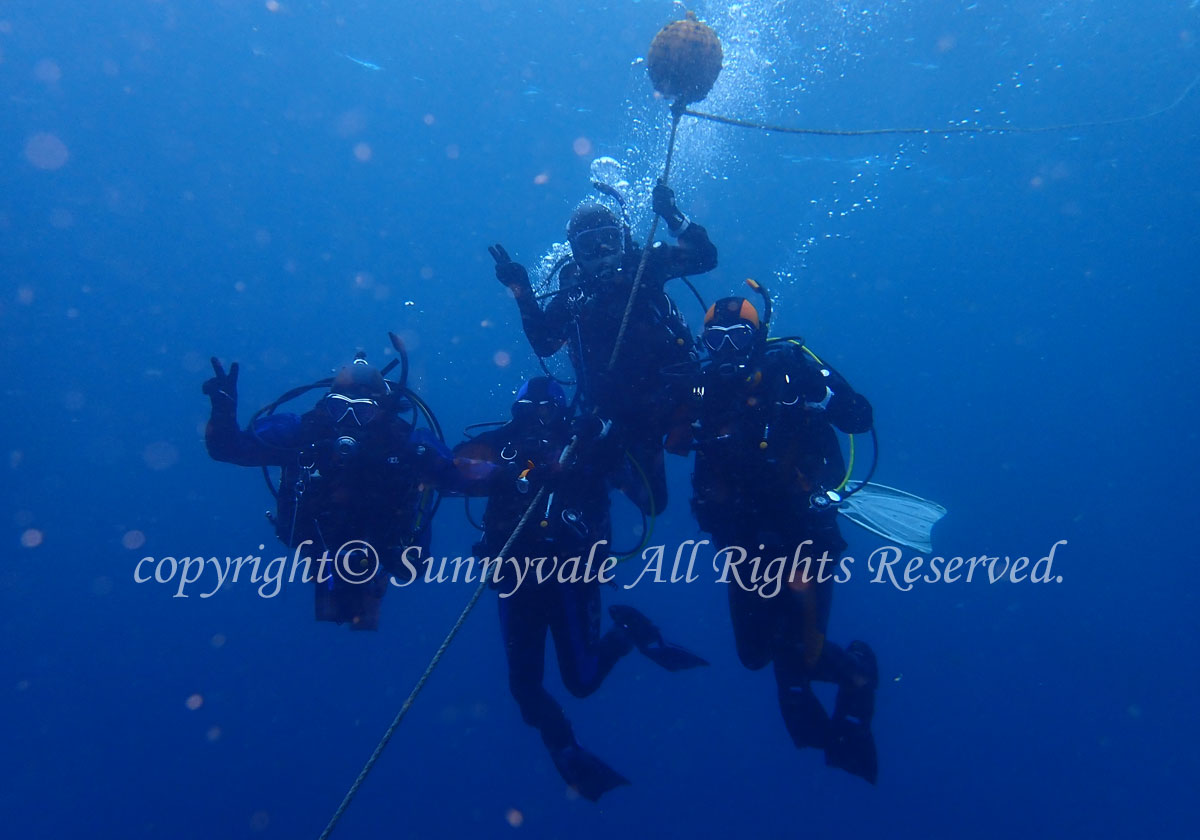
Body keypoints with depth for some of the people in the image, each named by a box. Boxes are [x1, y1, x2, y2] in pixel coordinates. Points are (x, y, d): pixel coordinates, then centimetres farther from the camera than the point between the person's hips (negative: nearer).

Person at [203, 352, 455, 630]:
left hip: (378, 542, -1)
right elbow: (226, 448, -25)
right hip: (318, 535, 1)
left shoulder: (406, 442, -29)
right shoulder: (301, 432, -28)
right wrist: (224, 410, -41)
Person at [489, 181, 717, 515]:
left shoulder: (645, 264, 1)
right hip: (624, 412, -1)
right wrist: (522, 291, -15)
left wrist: (673, 218, -18)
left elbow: (706, 257, -6)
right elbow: (543, 344, -7)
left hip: (673, 389, 1)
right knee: (652, 500, 2)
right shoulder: (571, 292, 2)